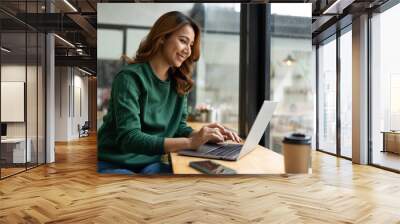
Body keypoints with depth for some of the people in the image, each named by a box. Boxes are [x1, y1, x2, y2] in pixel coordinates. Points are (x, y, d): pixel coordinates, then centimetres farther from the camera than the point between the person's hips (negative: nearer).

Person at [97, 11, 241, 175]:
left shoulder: (179, 83, 4)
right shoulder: (130, 77, -17)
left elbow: (178, 126, 8)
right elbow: (129, 138, -26)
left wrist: (203, 135, -14)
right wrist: (190, 142, -33)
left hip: (149, 164, 6)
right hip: (113, 165, -5)